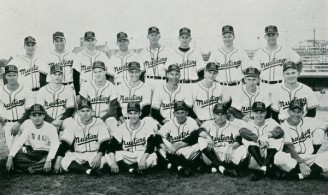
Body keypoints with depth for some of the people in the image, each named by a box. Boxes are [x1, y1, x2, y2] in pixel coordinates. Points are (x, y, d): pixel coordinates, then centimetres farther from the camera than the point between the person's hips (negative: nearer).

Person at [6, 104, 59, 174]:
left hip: (47, 154, -4)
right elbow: (19, 142, -5)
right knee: (15, 157, -19)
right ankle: (40, 166, -21)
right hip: (34, 153, 5)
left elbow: (55, 145, -25)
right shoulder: (28, 126, 1)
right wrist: (10, 158, -19)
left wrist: (49, 160, -42)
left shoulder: (50, 128, -12)